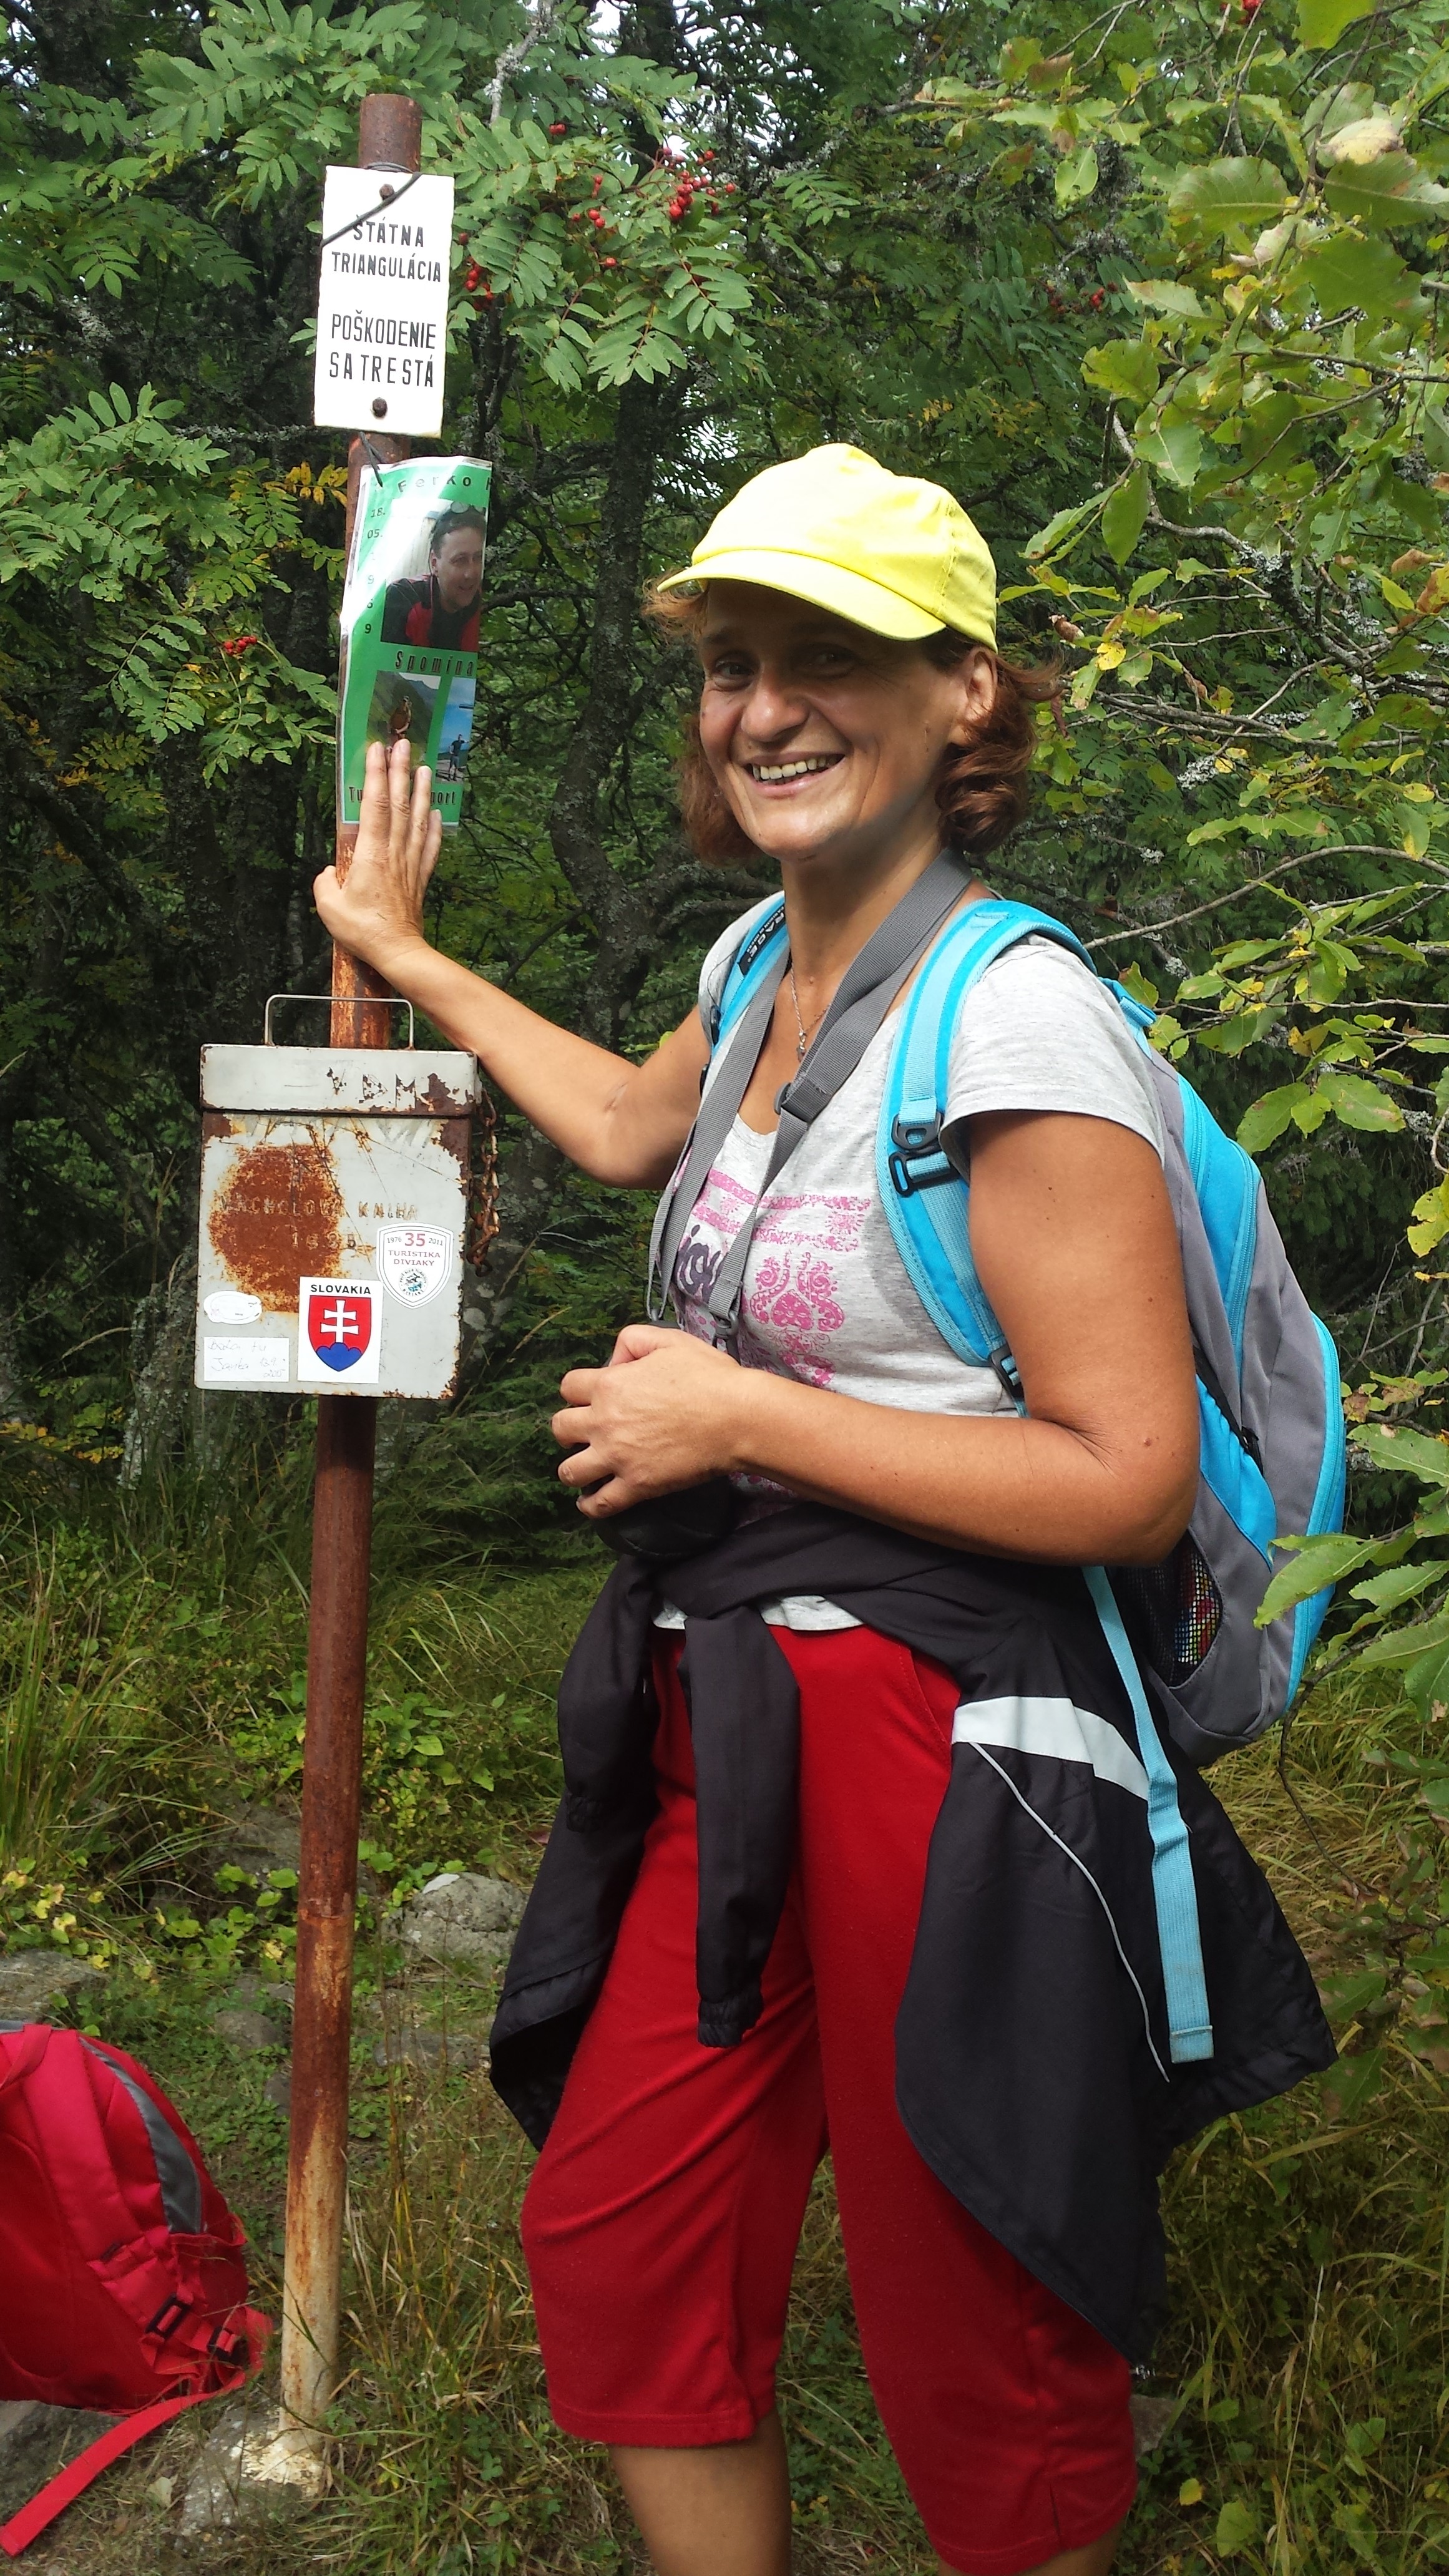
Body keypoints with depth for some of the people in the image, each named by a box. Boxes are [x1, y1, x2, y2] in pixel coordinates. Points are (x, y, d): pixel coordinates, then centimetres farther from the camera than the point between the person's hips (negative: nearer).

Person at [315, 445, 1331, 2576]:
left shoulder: (1013, 1023, -18)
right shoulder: (761, 960, 9)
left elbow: (1134, 1483, -20)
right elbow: (632, 1129, 32)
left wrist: (740, 1419, -16)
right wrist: (409, 959, 39)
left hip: (943, 1736, -8)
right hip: (730, 1717, 8)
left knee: (975, 2365, 7)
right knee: (612, 2250, 15)